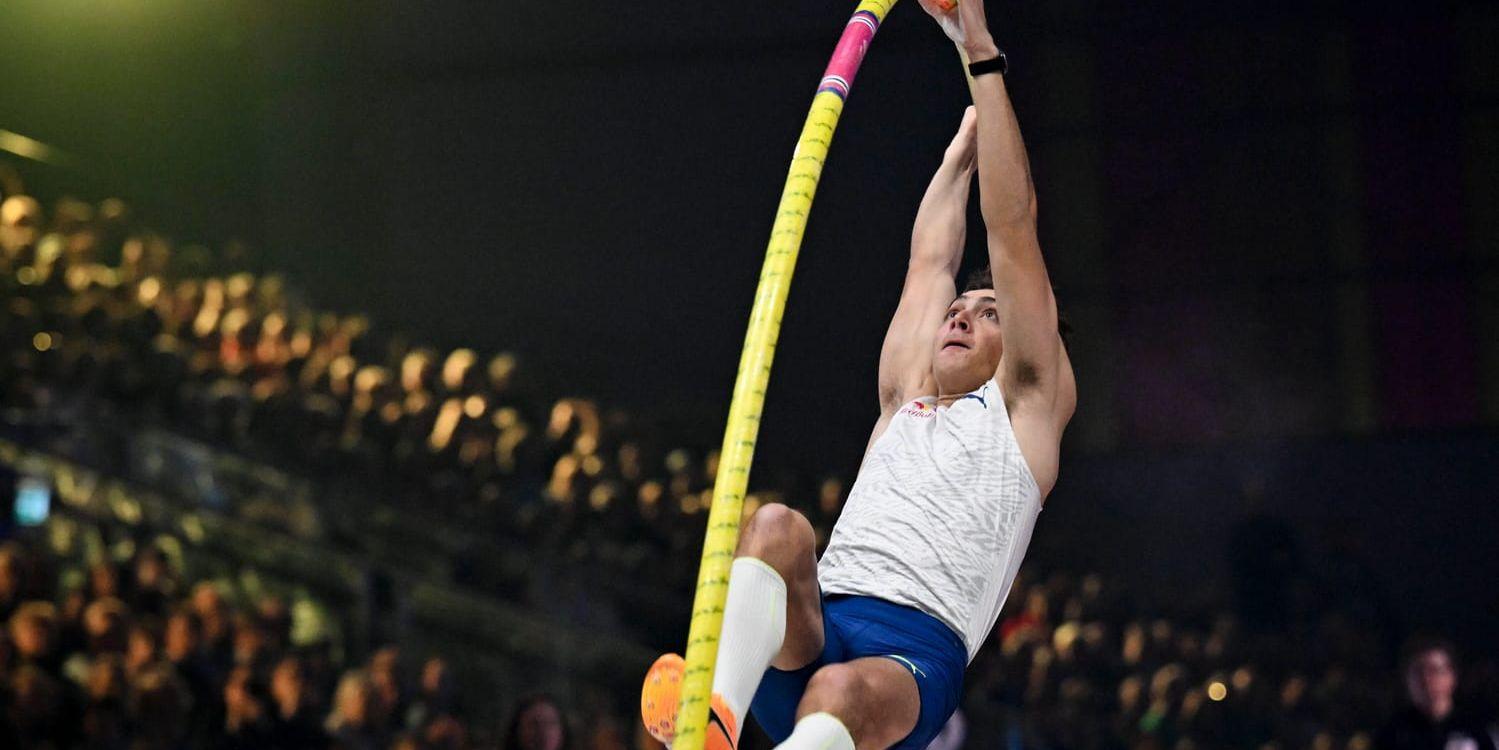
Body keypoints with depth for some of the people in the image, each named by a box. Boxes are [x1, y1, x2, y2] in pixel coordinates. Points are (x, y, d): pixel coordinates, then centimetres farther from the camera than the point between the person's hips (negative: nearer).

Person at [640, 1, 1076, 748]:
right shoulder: (906, 399, 34)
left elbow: (1012, 230, 18)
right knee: (776, 526, -29)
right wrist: (961, 150, 55)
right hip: (809, 633, 4)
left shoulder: (1027, 405, 22)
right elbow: (930, 260, 44)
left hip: (912, 653, -4)